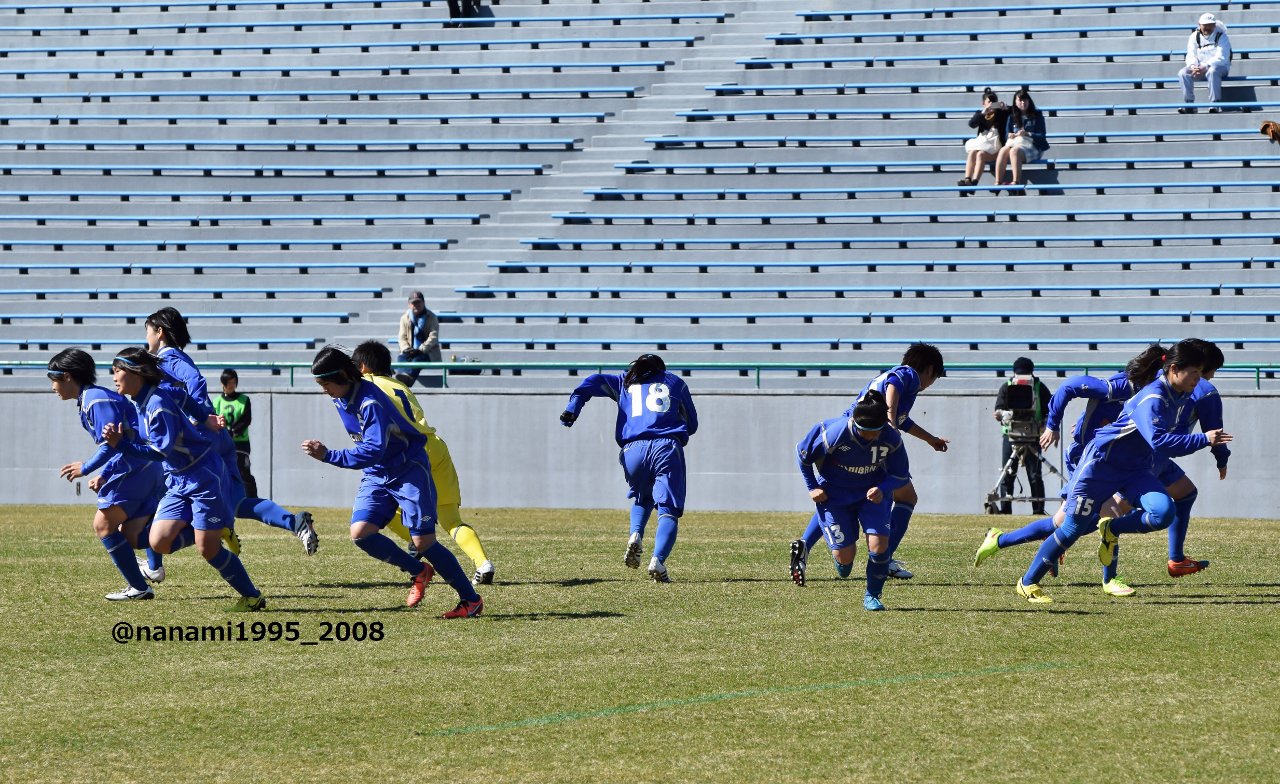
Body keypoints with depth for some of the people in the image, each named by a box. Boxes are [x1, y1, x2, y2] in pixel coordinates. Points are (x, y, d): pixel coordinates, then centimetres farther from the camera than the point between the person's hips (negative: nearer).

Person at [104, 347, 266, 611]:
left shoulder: (158, 404, -22)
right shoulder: (140, 402, 6)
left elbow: (161, 451, -25)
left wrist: (122, 444, -30)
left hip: (202, 477, -9)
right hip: (178, 481, 9)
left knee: (208, 549, -8)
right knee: (159, 542, -7)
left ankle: (252, 597, 8)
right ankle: (215, 529, 13)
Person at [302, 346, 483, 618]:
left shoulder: (370, 402, -28)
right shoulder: (340, 399, 0)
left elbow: (373, 451, -35)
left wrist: (328, 455, -38)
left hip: (408, 470, -8)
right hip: (376, 475, 8)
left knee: (423, 542, -10)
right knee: (360, 533, -12)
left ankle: (471, 600, 4)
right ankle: (419, 572, 8)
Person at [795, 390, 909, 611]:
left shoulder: (891, 438, -23)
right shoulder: (834, 434, -30)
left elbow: (901, 475, -8)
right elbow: (802, 453, -10)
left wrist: (882, 490, -28)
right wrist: (812, 488, -5)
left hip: (873, 493, 2)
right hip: (834, 495, -1)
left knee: (879, 543, -18)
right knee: (844, 555, -6)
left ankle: (872, 596, 5)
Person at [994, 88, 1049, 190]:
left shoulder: (1037, 115, 10)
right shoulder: (1012, 117, 20)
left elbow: (1041, 136, 2)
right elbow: (1007, 135, 16)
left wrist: (1027, 134, -14)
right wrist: (1010, 135, -8)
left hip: (1031, 145, -3)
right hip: (1014, 143, 3)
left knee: (1014, 151, -36)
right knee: (1003, 150, -32)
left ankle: (1016, 181, -46)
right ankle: (998, 182, -42)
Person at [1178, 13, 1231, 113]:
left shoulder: (1221, 36, -8)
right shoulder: (1194, 37, 6)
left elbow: (1221, 58, -18)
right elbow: (1191, 56, 1)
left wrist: (1204, 66, -30)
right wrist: (1193, 67, -23)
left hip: (1220, 67, -4)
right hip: (1200, 67, 4)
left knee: (1212, 71, -40)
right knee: (1183, 73, -21)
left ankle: (1214, 104, -38)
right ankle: (1189, 105, -22)